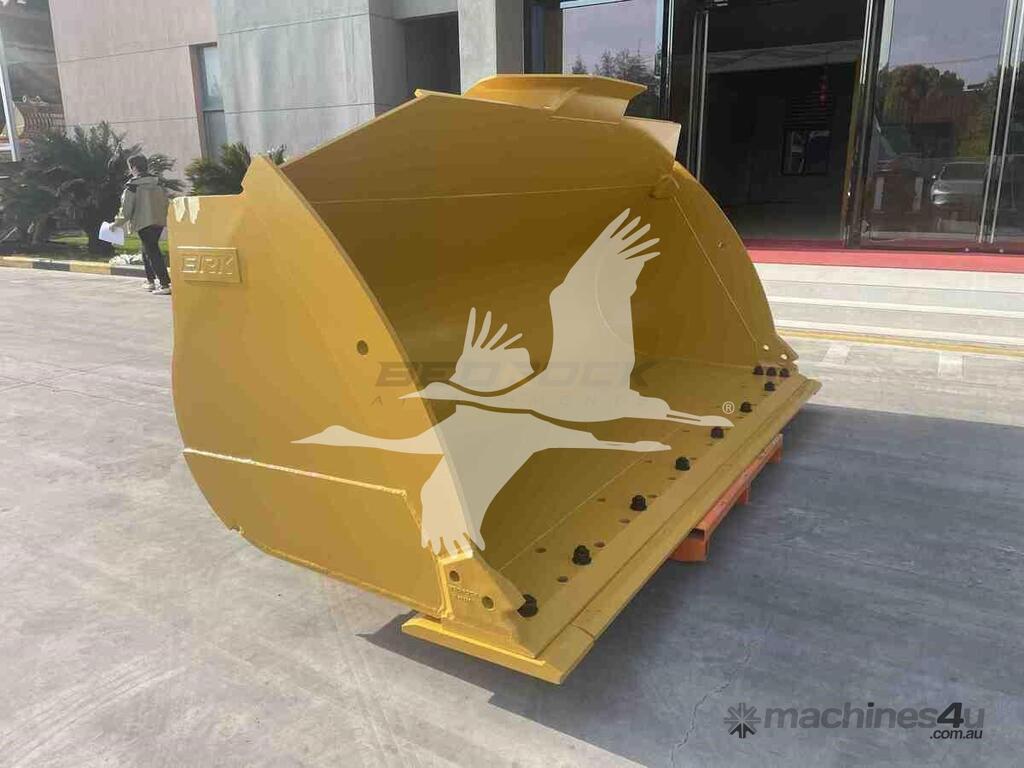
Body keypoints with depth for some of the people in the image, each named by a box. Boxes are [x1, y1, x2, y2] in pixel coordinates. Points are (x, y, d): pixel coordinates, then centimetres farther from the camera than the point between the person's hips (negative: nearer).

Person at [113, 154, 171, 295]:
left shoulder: (133, 185, -9)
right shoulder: (157, 183, 9)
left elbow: (127, 208, -8)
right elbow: (165, 202, 11)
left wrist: (118, 223, 5)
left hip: (143, 223, -7)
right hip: (159, 221, 7)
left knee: (152, 252, -6)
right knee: (148, 250, 21)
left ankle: (165, 284, -14)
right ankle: (150, 280, 25)